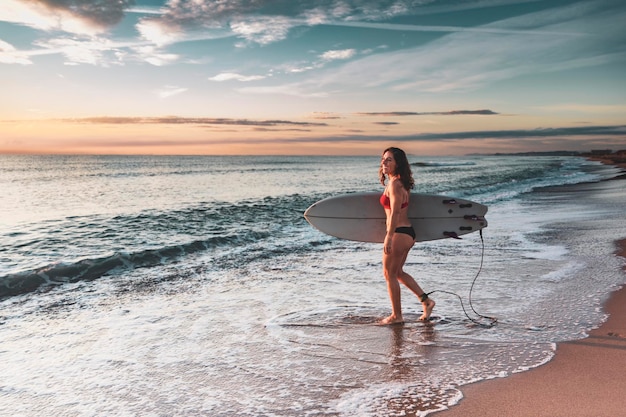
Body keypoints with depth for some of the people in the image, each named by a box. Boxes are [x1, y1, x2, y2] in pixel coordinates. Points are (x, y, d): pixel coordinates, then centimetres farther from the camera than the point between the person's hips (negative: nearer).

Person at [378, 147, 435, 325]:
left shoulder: (394, 184, -16)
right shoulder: (402, 183, 14)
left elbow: (395, 213, -22)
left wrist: (388, 237, -23)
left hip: (399, 233, -10)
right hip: (408, 231, 10)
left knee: (389, 274, 4)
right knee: (398, 272, 21)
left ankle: (396, 316, 14)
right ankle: (426, 301, 22)